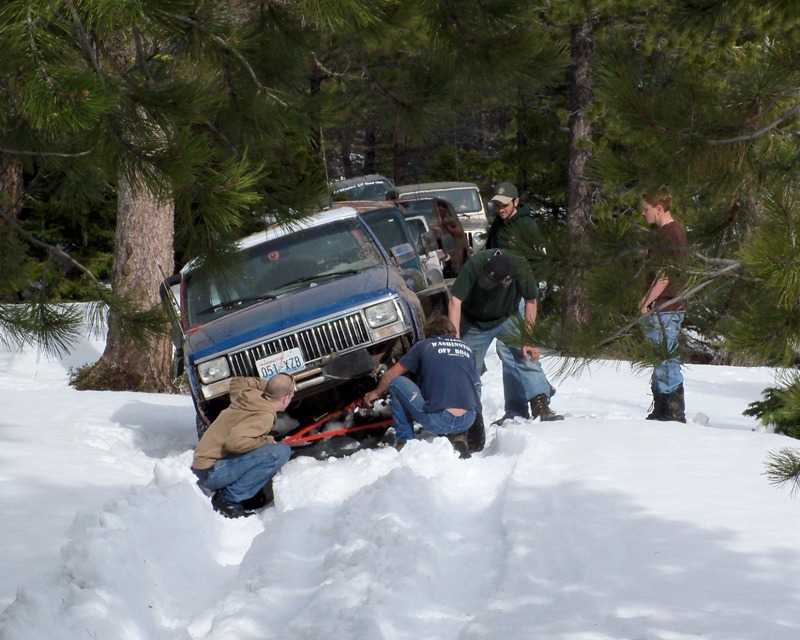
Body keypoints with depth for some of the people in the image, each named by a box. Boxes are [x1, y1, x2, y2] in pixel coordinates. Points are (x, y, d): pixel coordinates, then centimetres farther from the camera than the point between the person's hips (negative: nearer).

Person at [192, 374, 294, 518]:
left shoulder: (250, 394, 6)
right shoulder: (264, 416, -19)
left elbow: (237, 381, 31)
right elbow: (234, 442, -33)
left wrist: (267, 385, 25)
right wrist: (267, 441, -18)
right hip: (211, 472, -10)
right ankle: (228, 500, -14)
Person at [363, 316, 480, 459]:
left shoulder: (424, 346, 13)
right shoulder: (467, 349, 22)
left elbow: (391, 376, 21)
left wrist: (376, 392, 42)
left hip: (437, 420, -3)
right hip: (468, 421, 3)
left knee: (397, 383, 17)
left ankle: (405, 443, 13)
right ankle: (459, 437, 14)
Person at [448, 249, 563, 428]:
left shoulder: (520, 268, -30)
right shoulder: (474, 265, -34)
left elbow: (531, 301, -15)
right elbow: (455, 301, -32)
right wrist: (455, 337, -39)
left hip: (507, 319, 0)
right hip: (474, 322, 0)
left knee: (523, 357, -19)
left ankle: (540, 405, -24)